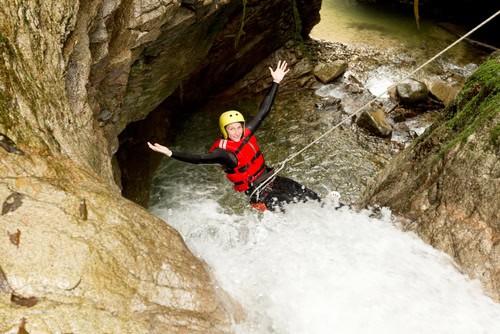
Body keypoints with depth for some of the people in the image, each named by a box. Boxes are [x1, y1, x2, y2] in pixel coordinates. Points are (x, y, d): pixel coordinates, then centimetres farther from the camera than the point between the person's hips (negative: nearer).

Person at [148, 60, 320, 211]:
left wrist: (276, 82, -1)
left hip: (272, 178, 6)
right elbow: (198, 159, -32)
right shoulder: (223, 152, -20)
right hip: (258, 192, -6)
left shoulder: (247, 133, -4)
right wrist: (170, 153, -44)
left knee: (310, 196, 7)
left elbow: (264, 110, -1)